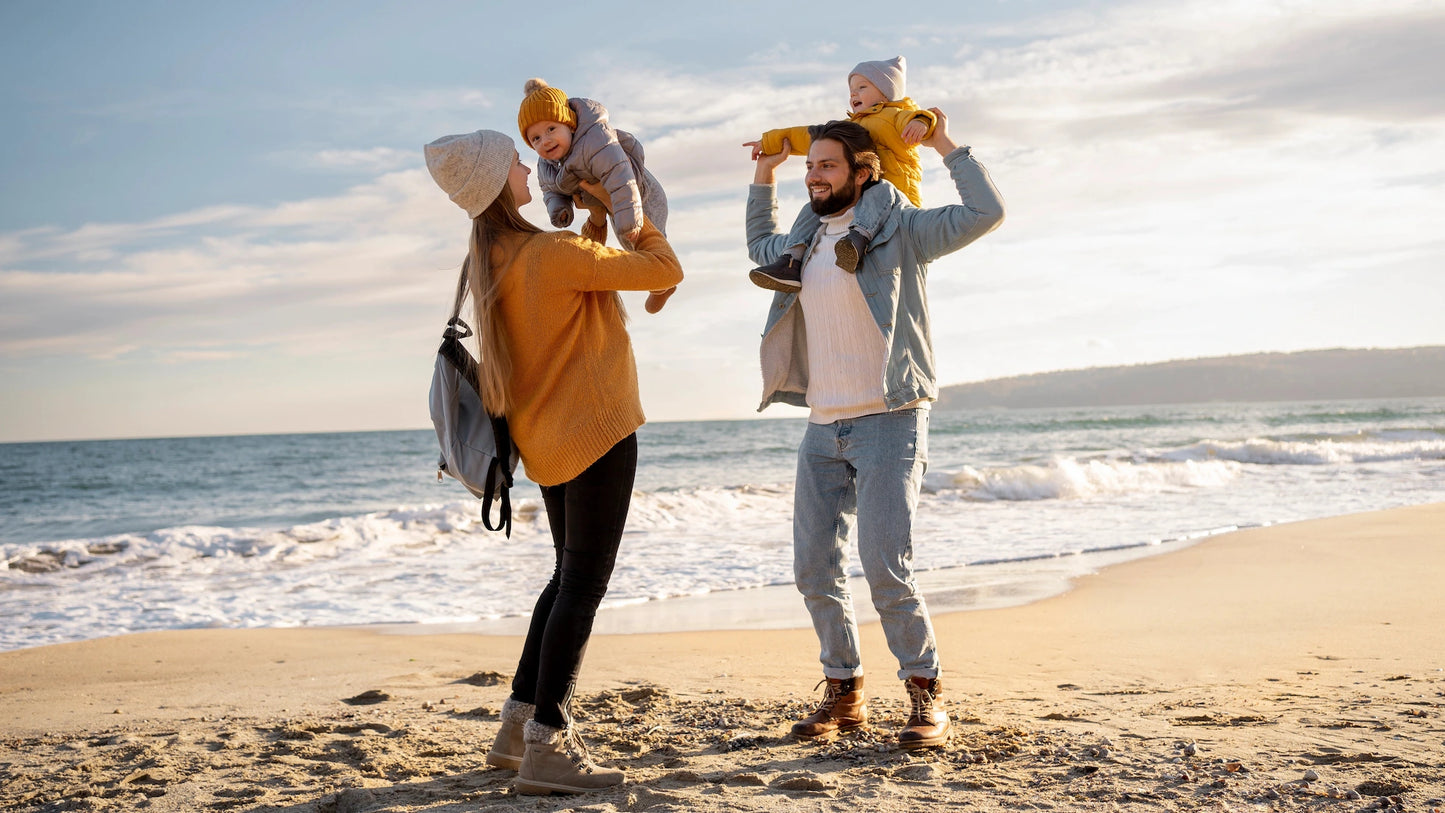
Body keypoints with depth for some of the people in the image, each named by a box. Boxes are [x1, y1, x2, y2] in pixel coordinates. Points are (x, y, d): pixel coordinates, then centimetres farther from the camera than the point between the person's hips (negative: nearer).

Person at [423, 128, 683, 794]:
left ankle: (519, 725, 22)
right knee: (583, 585, -6)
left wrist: (598, 217, 14)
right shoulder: (553, 253, -20)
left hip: (545, 435, 9)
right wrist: (638, 220, 5)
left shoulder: (487, 257, 6)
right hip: (593, 432, -9)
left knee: (569, 577, 20)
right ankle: (545, 746, -7)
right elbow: (665, 271, -12)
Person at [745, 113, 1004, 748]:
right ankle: (844, 692, 19)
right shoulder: (805, 244, 16)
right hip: (822, 429, 7)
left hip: (888, 422, -6)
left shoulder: (899, 230, -2)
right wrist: (764, 175, 31)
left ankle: (925, 696, -3)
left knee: (885, 566, -16)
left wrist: (947, 147, -4)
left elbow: (985, 213, -12)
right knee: (814, 570, 4)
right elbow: (760, 246, 39)